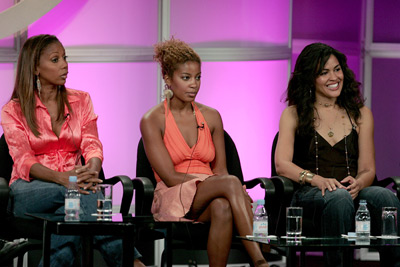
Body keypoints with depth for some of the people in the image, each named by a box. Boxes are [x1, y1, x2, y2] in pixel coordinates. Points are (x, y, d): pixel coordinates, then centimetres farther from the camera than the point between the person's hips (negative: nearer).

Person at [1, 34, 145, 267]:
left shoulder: (81, 101, 15)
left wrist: (92, 170, -26)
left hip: (73, 180, 3)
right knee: (82, 195, -36)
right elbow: (24, 161, -10)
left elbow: (92, 144, 1)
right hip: (28, 189, -3)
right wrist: (61, 178, -30)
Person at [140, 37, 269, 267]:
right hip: (172, 200, -4)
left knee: (223, 207, -38)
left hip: (210, 195, 4)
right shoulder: (152, 121, 0)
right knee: (230, 183, -35)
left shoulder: (211, 117, 14)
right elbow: (170, 177, -8)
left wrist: (231, 187, -15)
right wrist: (229, 186, -16)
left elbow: (220, 170, 12)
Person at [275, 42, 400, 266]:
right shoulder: (293, 115, 13)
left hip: (353, 192, 2)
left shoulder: (361, 114, 20)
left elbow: (368, 170, 13)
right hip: (309, 195, -2)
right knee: (339, 197, -39)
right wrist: (317, 179, -21)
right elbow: (282, 164, -2)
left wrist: (358, 183, -13)